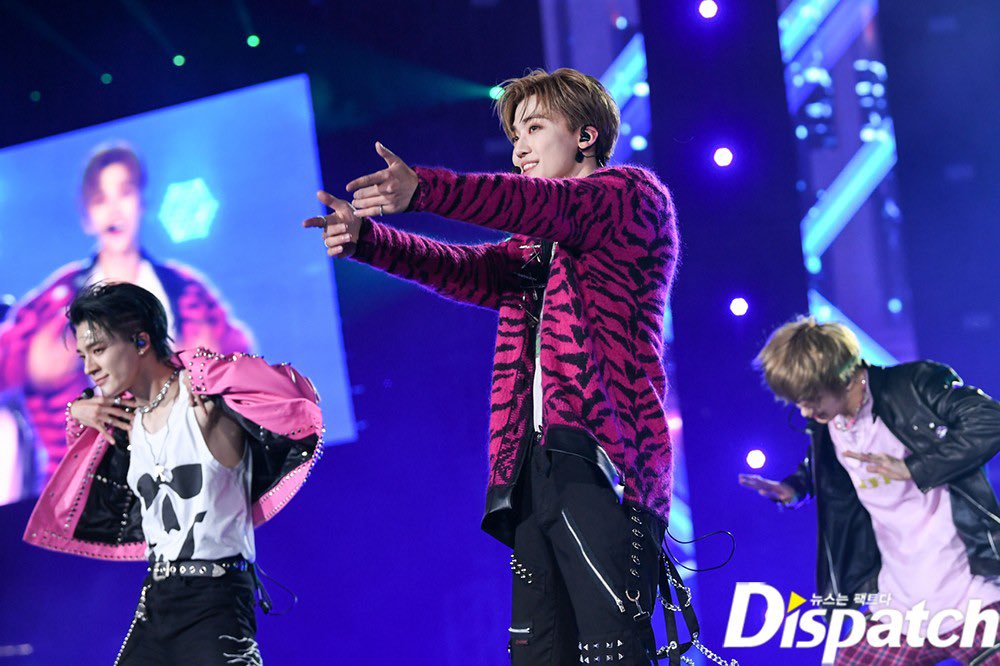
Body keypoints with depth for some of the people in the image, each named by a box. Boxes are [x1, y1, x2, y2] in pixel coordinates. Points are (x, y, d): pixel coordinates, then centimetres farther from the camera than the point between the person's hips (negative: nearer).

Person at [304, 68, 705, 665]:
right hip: (534, 465, 8)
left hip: (599, 458, -8)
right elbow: (465, 270, 14)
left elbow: (548, 202, -12)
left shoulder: (634, 195, 7)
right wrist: (366, 238, -4)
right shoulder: (532, 247, 31)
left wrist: (422, 189, -25)